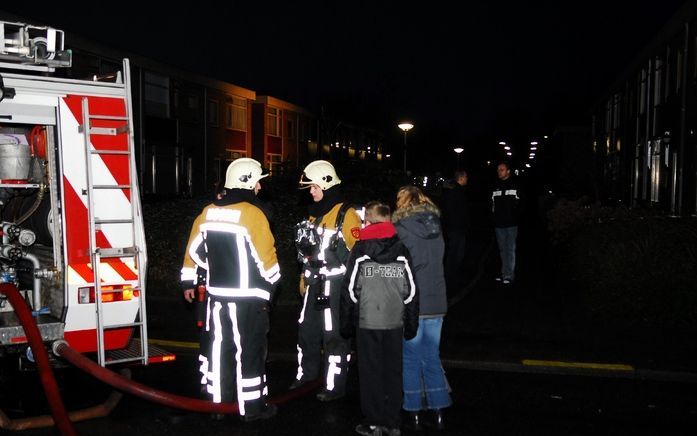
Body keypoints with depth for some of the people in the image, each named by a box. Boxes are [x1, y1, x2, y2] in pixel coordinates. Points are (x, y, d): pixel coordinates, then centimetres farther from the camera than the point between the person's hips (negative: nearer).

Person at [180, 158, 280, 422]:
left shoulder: (208, 212, 5)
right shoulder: (253, 214, -15)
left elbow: (194, 249, 11)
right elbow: (265, 256, -13)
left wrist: (188, 282, 21)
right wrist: (273, 280, 4)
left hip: (216, 295, 6)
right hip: (248, 298, -6)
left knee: (217, 345, 16)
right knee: (249, 351, 3)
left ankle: (217, 398, 29)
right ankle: (251, 407, 13)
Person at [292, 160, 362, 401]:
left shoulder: (346, 214, -14)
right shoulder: (315, 214, 13)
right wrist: (304, 279, 22)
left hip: (336, 286, -8)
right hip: (314, 285, 8)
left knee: (334, 336, 1)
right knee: (306, 329, 18)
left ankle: (334, 386, 13)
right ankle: (306, 372, 37)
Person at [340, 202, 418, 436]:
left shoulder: (360, 250, -4)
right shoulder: (401, 250, 3)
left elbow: (350, 289, -5)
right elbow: (411, 290, 4)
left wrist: (346, 324, 3)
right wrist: (411, 324, 10)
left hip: (368, 322, -2)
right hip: (395, 321, 3)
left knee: (371, 373, 7)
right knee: (393, 371, 10)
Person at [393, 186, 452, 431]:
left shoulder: (402, 227, -10)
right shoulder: (435, 226, 7)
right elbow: (436, 260, 12)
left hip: (412, 303, -5)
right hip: (436, 302, 5)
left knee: (411, 359, 7)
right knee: (432, 357, 14)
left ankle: (414, 413, 14)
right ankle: (437, 412, 19)